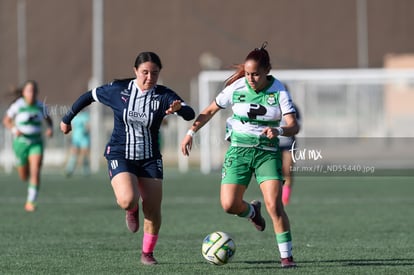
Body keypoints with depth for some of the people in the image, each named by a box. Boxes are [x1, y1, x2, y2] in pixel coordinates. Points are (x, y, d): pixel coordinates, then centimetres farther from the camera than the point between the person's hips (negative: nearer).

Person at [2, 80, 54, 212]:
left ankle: (31, 202, -15)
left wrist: (50, 129, -8)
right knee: (24, 177, 13)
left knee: (35, 172, -20)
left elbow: (48, 119, 13)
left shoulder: (41, 106, -5)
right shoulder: (17, 105, -11)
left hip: (36, 143, 0)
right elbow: (6, 120, 0)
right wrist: (14, 129, -20)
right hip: (20, 143, 0)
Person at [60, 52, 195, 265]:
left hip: (150, 159, 2)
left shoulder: (164, 96, -9)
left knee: (153, 211, -2)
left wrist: (179, 108, -47)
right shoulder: (118, 90, -8)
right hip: (120, 157, -2)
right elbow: (90, 96, 8)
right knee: (128, 200, -26)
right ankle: (131, 212, 14)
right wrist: (67, 119, 17)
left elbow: (190, 115, -23)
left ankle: (147, 253, 21)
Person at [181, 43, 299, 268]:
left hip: (267, 152, -2)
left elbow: (294, 126, -16)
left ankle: (286, 255, -5)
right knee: (229, 205, -10)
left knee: (274, 205, -17)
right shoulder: (236, 88, -5)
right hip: (239, 149, 2)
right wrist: (191, 133, 3)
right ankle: (252, 211, 27)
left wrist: (278, 131, -37)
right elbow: (210, 110, 9)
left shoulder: (279, 92, -9)